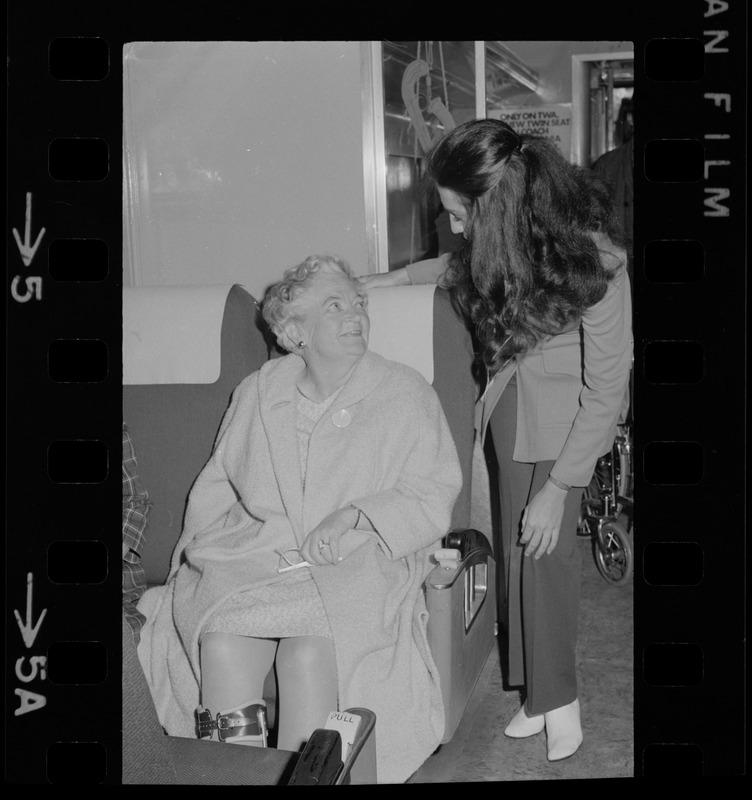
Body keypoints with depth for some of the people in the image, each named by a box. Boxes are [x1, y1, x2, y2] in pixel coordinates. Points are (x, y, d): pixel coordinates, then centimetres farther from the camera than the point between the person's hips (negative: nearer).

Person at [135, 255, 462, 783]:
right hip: (252, 554, 2)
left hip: (358, 561, -2)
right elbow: (216, 487, 21)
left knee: (309, 648, -32)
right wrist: (202, 543, 3)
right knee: (222, 639, -28)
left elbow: (434, 493, 2)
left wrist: (354, 515, -12)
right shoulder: (258, 393, 16)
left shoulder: (406, 394, 7)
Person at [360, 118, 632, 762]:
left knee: (546, 547, -7)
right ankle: (540, 691, 18)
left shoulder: (593, 261, -27)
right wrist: (401, 276, 7)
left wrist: (558, 487, -19)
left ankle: (558, 697, 12)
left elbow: (606, 390, -21)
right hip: (511, 403, 5)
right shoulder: (508, 238, -11)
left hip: (567, 414, -5)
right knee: (519, 545, 5)